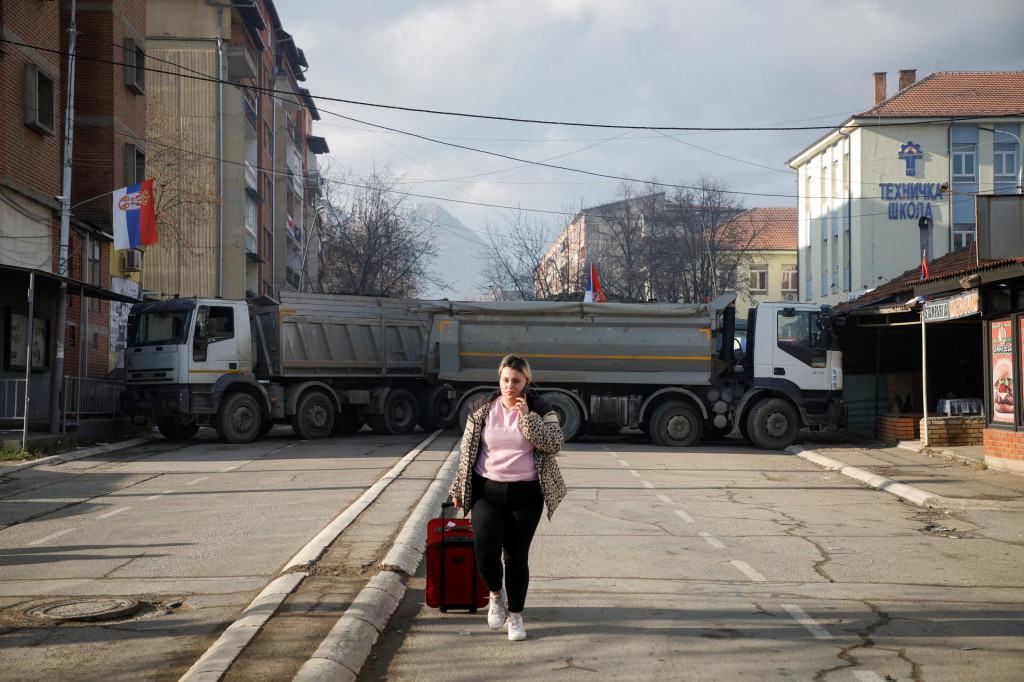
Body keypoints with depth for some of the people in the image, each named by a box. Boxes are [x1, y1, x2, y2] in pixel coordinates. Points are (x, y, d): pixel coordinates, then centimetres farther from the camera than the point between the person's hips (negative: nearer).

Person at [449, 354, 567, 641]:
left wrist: (528, 417, -18)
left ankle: (515, 615, 20)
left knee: (517, 556, 4)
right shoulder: (482, 410, 3)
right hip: (487, 491, 1)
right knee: (485, 552, -13)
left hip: (525, 494, -1)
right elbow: (466, 451, 10)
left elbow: (555, 444, -12)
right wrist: (459, 489, 12)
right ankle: (496, 595, 18)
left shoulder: (540, 409, 0)